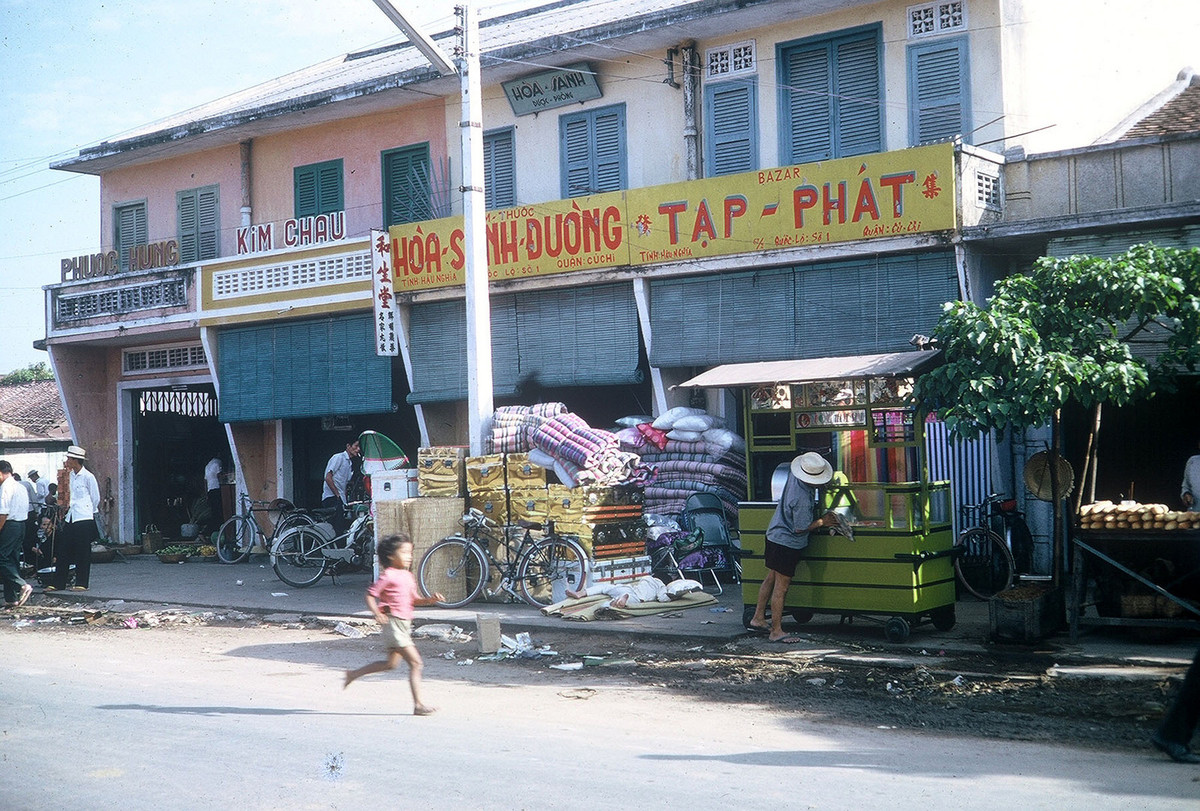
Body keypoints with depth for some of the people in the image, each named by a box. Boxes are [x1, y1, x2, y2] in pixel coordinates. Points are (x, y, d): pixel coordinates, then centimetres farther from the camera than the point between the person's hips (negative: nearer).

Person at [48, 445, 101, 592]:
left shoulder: (88, 477, -10)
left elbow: (96, 499, -3)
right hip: (70, 518, 7)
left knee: (83, 553, -1)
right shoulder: (71, 475, 12)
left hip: (84, 519, -7)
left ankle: (82, 583, 6)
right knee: (63, 551, 7)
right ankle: (57, 583, 12)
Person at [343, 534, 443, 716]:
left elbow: (414, 599, 19)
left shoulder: (408, 576, 14)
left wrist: (431, 600, 1)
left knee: (391, 663, 21)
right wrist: (377, 613, -26)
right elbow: (370, 595, -12)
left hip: (405, 624, 9)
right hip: (392, 623, -9)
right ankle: (418, 705, -10)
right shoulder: (388, 575, -12)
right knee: (416, 663, -12)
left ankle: (353, 674, 34)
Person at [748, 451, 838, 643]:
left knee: (771, 579, 19)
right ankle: (776, 631, 5)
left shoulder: (794, 475, -6)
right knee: (781, 587, -2)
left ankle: (758, 619, 29)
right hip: (788, 543, -10)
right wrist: (822, 521, -7)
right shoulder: (802, 499, -31)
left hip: (775, 536, 10)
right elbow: (800, 529, -20)